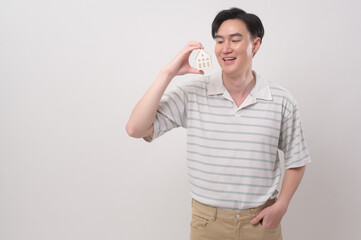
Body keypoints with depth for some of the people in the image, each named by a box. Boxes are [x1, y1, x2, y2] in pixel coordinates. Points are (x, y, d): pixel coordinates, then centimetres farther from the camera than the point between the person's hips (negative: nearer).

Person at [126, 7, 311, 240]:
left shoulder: (282, 101, -7)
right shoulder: (192, 94, -9)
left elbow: (296, 161, 4)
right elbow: (136, 129, -18)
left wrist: (281, 206, -7)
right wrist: (168, 73, -21)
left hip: (261, 220, 0)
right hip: (207, 221, 0)